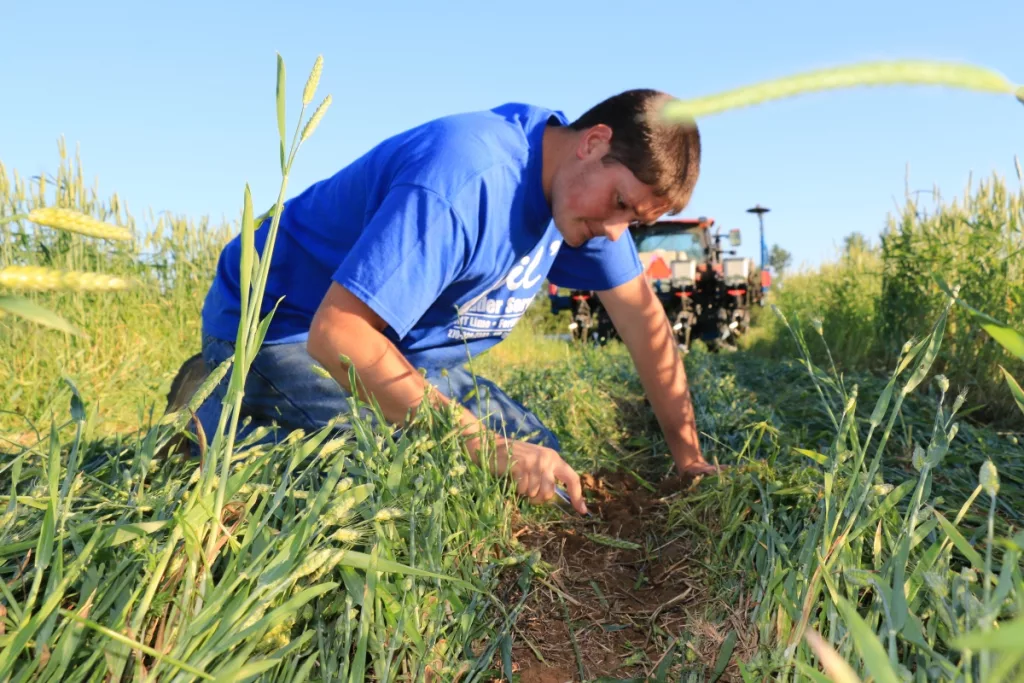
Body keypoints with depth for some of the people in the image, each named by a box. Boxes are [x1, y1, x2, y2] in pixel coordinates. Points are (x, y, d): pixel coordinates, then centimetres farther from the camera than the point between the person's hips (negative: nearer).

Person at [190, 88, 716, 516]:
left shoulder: (584, 180, -6)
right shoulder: (467, 182, -33)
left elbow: (641, 312, 0)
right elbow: (337, 333, -37)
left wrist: (688, 455, 0)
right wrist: (493, 446, -38)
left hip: (400, 343, 8)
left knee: (545, 461, 2)